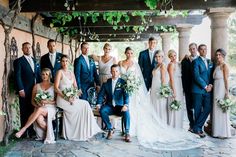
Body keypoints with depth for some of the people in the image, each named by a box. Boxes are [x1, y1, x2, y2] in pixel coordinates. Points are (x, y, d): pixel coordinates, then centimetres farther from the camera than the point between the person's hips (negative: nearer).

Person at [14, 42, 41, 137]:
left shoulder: (35, 61, 17)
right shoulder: (18, 61, -1)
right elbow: (17, 77, -8)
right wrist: (21, 90, -15)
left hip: (35, 90, 5)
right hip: (25, 91, -5)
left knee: (33, 111, 6)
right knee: (25, 112, 3)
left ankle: (32, 131, 14)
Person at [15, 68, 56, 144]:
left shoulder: (53, 86, 9)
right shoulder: (36, 86, 15)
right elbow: (32, 100, 15)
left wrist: (47, 101, -13)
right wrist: (37, 105, -7)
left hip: (50, 108, -2)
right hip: (39, 108, 2)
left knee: (39, 110, -38)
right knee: (39, 119, -35)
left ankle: (23, 129, -32)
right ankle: (50, 134, -11)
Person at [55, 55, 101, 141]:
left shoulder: (71, 73, 15)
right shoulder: (60, 72, -4)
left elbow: (75, 87, 14)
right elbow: (56, 88, -11)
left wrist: (74, 96, -6)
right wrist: (66, 97, -19)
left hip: (72, 98, 6)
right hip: (62, 99, -6)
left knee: (85, 105, -16)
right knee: (84, 105, -18)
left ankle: (84, 132, -8)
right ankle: (81, 133, -6)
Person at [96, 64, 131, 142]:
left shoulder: (123, 82, 0)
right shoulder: (106, 83, 8)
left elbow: (126, 95, -12)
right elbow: (101, 94, 5)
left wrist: (125, 105, -31)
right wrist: (98, 104, -14)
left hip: (119, 106, -2)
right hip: (109, 106, 2)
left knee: (126, 112, -32)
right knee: (102, 111, -28)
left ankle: (127, 133, -21)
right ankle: (110, 130, -11)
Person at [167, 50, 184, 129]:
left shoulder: (178, 64, 13)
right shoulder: (171, 64, -13)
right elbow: (171, 78, -17)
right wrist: (174, 91, -20)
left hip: (179, 87, 9)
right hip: (174, 86, -9)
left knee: (179, 108, 14)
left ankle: (178, 126, 24)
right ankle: (173, 126, 5)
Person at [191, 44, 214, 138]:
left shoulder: (210, 62, 16)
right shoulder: (196, 61, -4)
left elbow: (212, 75, 15)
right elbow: (196, 76, -12)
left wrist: (211, 85, -3)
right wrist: (205, 86, -11)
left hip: (208, 90, 6)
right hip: (198, 89, -6)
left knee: (208, 108, -2)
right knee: (198, 110, 1)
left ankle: (197, 127, 9)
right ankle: (198, 129, 14)